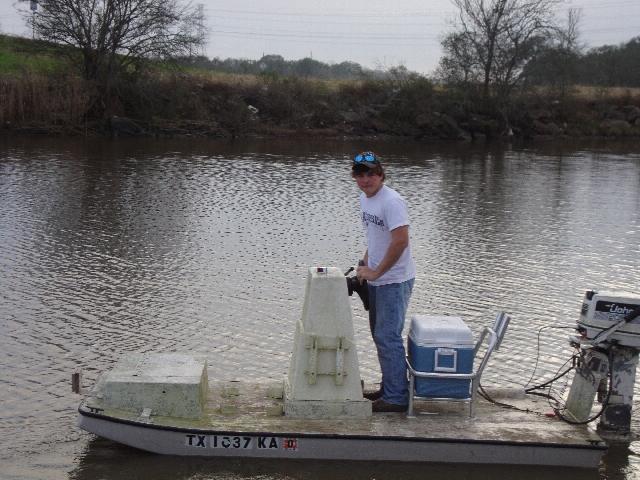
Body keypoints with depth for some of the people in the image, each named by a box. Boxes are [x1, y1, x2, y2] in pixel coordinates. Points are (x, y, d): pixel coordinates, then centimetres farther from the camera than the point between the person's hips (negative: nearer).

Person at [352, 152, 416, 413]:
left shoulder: (391, 201, -19)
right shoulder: (364, 198, 10)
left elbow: (400, 242, -25)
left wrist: (375, 272, -18)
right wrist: (365, 265, 9)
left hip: (395, 280, -10)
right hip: (376, 279, 10)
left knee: (388, 337, -8)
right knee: (380, 335, 17)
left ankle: (396, 398, -1)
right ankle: (388, 388, 29)